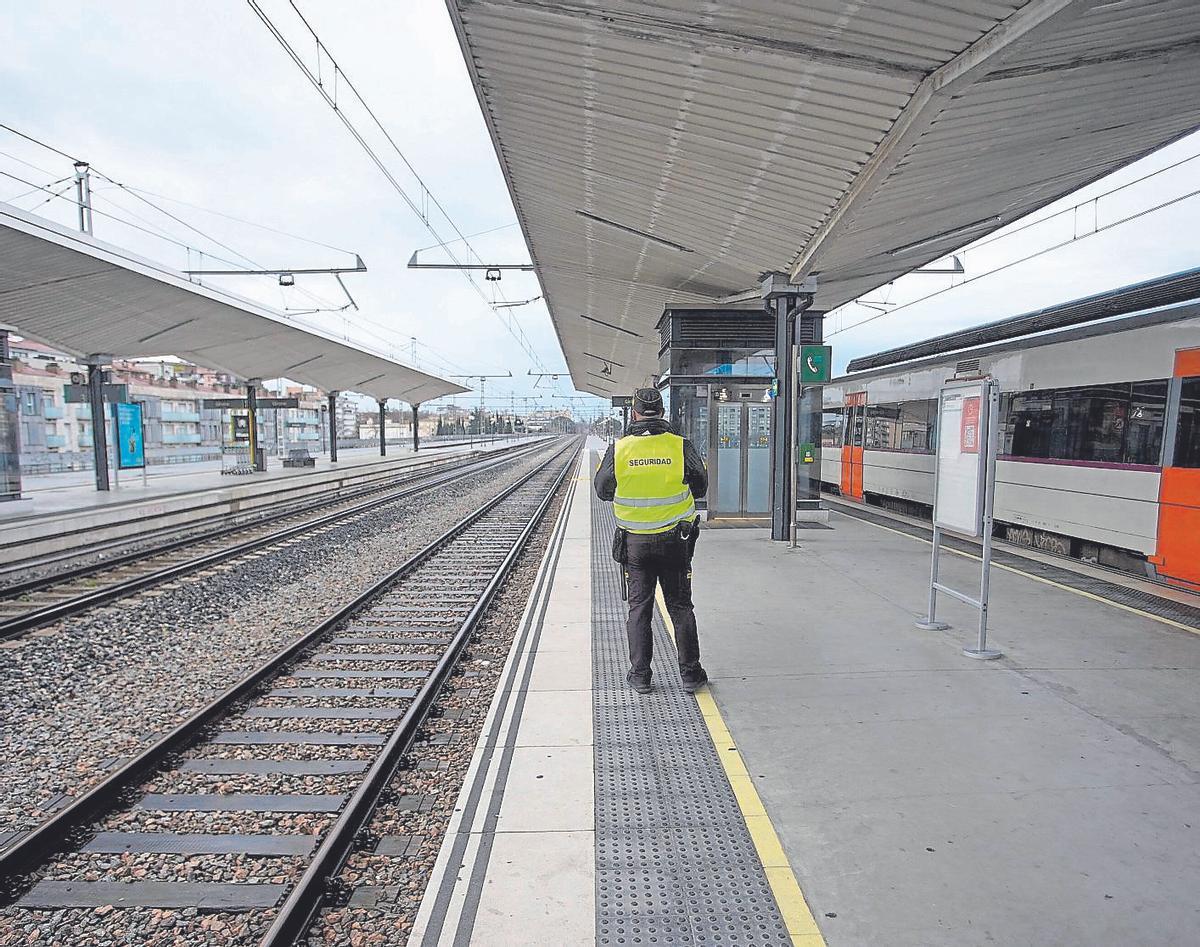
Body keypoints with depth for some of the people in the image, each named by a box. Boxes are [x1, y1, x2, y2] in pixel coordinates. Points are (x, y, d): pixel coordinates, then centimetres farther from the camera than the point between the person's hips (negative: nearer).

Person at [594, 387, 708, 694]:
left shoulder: (618, 450, -8)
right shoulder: (681, 447, -8)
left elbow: (602, 491, 4)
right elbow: (700, 488, 2)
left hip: (635, 542, 0)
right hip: (676, 540, 0)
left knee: (639, 608, 12)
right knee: (680, 606, 13)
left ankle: (640, 675, 18)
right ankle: (690, 674, 19)